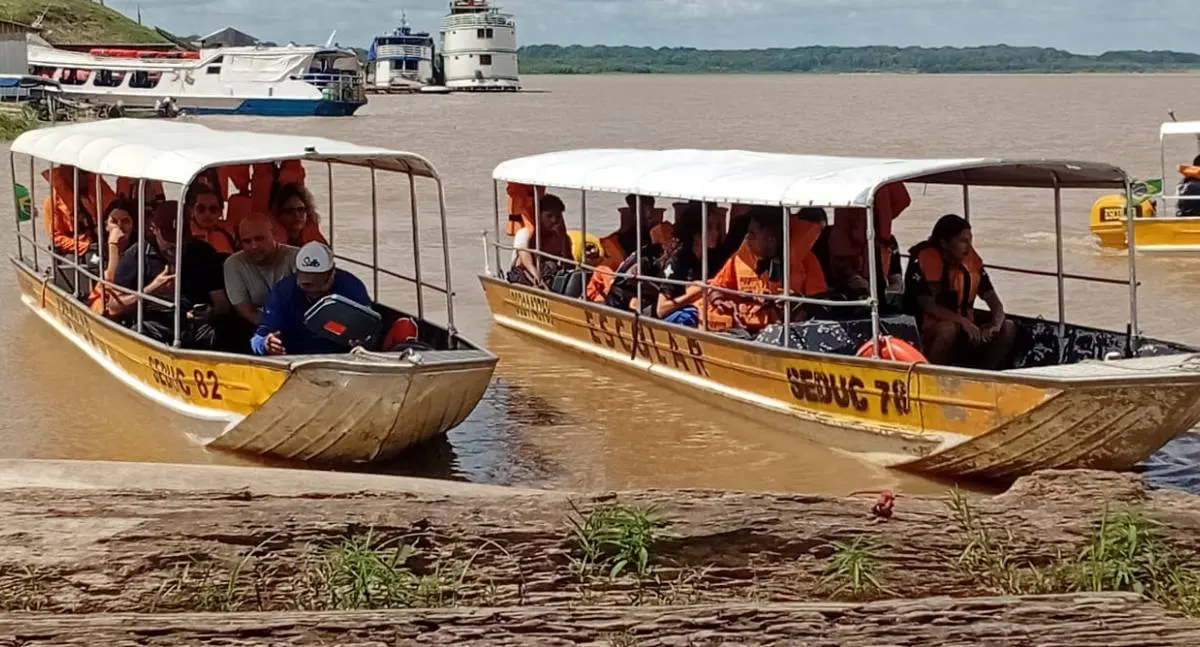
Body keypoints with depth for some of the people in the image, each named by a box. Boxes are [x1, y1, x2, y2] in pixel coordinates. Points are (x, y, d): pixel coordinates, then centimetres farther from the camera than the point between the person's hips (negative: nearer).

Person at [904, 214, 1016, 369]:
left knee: (1008, 328, -9)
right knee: (949, 328, -37)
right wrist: (963, 321, -32)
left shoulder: (972, 259, 4)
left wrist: (995, 324, -18)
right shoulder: (926, 259, -14)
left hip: (963, 331, 6)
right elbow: (927, 305, -23)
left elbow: (994, 301, 4)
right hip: (925, 333, -6)